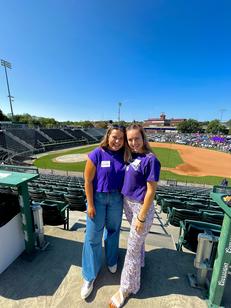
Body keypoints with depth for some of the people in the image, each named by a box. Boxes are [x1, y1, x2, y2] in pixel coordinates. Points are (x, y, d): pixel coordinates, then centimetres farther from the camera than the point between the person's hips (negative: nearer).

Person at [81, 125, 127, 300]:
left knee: (113, 230, 23)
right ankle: (90, 276, 36)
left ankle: (111, 260, 53)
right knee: (93, 237, 10)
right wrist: (90, 204, -11)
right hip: (98, 198, -3)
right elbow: (88, 181, -13)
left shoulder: (124, 156, -5)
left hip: (116, 198, 3)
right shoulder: (97, 154, -16)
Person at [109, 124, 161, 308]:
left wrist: (141, 217, -15)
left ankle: (126, 288, 34)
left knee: (132, 247, 10)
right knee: (138, 237, 29)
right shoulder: (132, 156, 2)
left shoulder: (150, 160, -21)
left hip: (141, 206, -7)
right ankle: (140, 263, 56)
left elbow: (151, 191, -19)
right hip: (127, 202, 7)